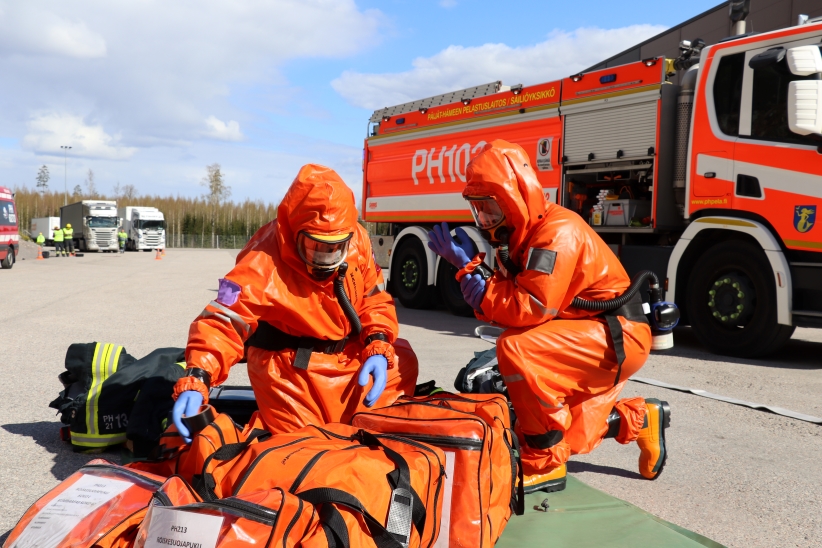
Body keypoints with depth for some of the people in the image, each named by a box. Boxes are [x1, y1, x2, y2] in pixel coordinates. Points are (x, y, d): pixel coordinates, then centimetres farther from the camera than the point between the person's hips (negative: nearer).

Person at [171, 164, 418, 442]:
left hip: (349, 355, 6)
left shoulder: (357, 239, -11)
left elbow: (375, 298, 2)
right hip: (291, 369, -6)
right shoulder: (263, 264, -28)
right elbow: (221, 322, -33)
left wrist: (378, 348, -13)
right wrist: (195, 381, -48)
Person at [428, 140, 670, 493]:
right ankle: (639, 421, 33)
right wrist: (469, 264, -13)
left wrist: (469, 270, -26)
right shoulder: (521, 234, 6)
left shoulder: (557, 233, -23)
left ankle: (544, 465, -17)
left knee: (515, 348, -30)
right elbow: (504, 301, 1)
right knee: (563, 439, 10)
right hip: (586, 338, 10)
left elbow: (529, 310, -31)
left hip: (618, 338, -10)